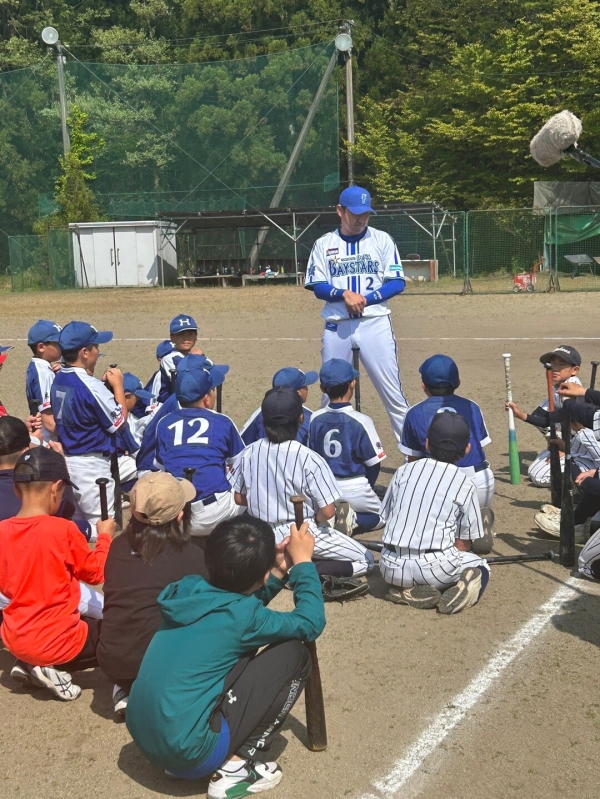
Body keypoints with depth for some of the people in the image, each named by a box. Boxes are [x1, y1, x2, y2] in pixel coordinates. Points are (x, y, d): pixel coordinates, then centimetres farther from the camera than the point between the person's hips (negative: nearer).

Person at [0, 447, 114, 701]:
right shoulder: (63, 530, -18)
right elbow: (96, 573, -3)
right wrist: (105, 537, 10)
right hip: (57, 642, -7)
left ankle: (28, 665, 12)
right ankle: (55, 669, -2)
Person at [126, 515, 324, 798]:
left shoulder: (191, 592, 2)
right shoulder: (240, 615, -16)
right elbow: (310, 623, -1)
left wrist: (279, 574, 13)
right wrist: (302, 562, 6)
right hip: (187, 752, -8)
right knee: (293, 655, -1)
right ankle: (236, 767, 1)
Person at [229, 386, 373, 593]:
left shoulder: (249, 453, -9)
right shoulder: (309, 459, -21)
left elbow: (238, 498, 1)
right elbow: (327, 511, -20)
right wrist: (315, 520, 1)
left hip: (263, 537, 6)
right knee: (365, 560, 7)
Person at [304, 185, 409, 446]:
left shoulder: (382, 240, 5)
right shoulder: (324, 244, 8)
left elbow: (397, 282, 0)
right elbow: (317, 286, 1)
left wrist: (366, 299, -14)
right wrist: (343, 294, -18)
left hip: (375, 324, -1)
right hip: (336, 327, 2)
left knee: (393, 393, -4)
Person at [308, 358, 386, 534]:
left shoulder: (315, 419, -6)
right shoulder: (361, 421, -18)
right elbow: (374, 463, -10)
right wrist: (366, 490, 8)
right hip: (354, 490, -4)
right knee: (380, 515, 24)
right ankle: (354, 519, -8)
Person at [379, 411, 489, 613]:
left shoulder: (404, 471, 8)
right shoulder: (464, 484, 1)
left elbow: (387, 519, 12)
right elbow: (463, 544, 3)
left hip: (392, 569, 2)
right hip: (435, 568, -2)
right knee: (480, 567, 27)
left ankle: (408, 591, 7)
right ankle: (462, 587, -6)